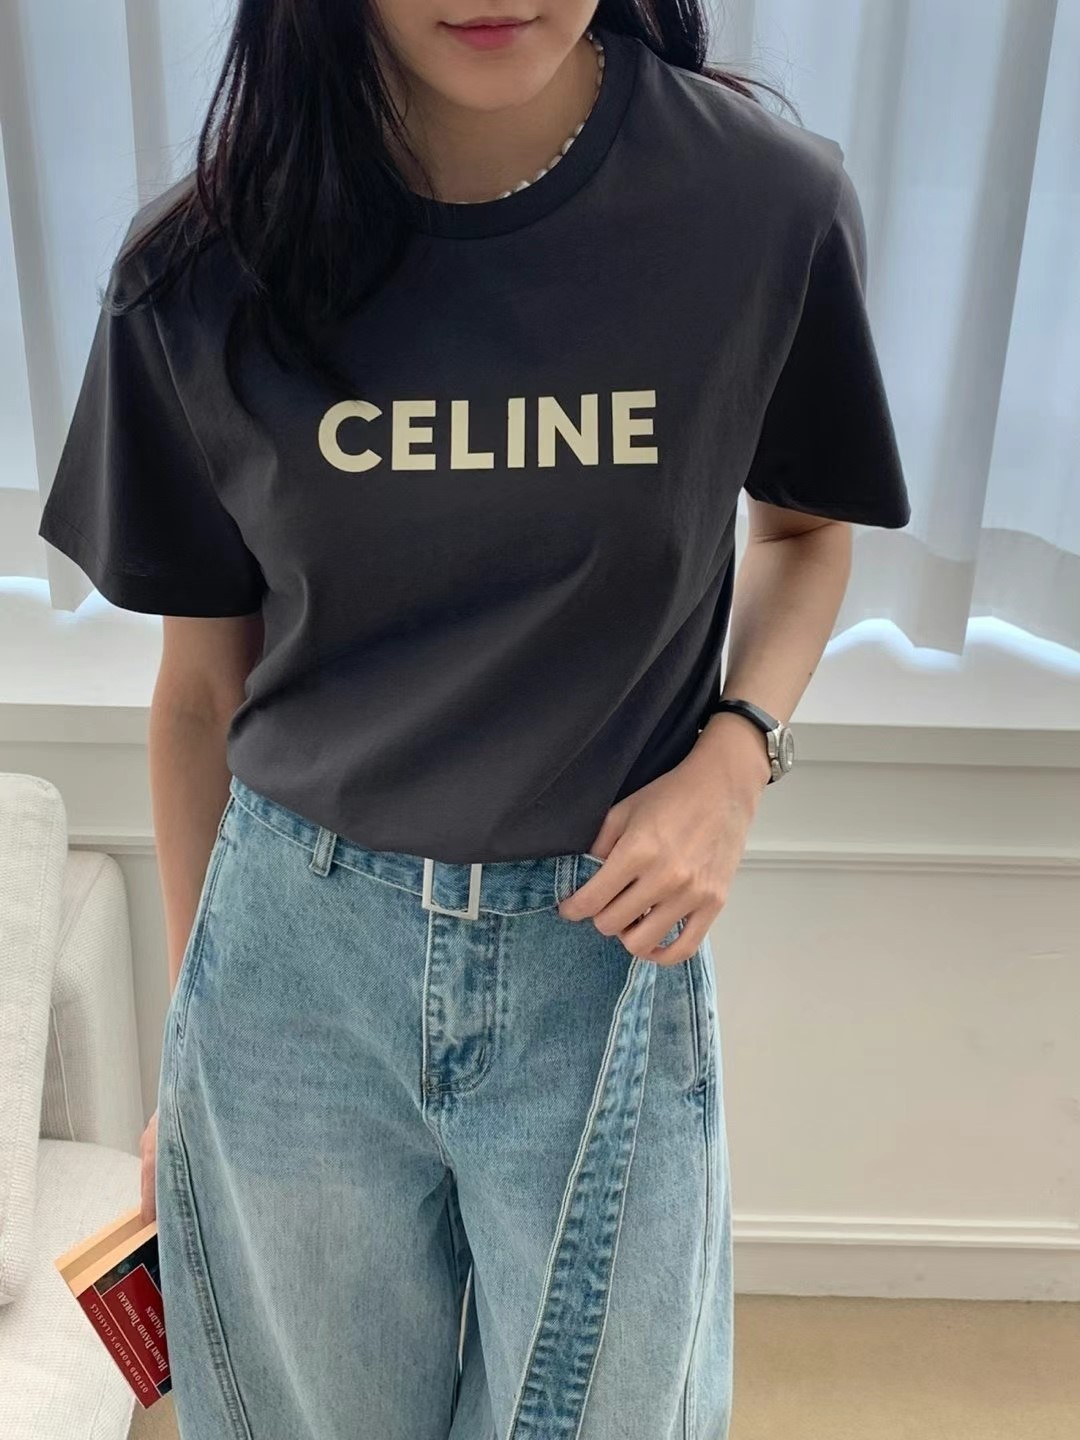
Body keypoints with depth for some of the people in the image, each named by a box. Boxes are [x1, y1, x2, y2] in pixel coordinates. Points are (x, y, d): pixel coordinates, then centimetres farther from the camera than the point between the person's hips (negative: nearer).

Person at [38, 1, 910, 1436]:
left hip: (610, 944, 0)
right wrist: (184, 1056, 10)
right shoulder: (203, 266, -9)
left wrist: (736, 754, -13)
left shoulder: (771, 201, -11)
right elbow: (202, 686, 1)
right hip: (296, 953, 1)